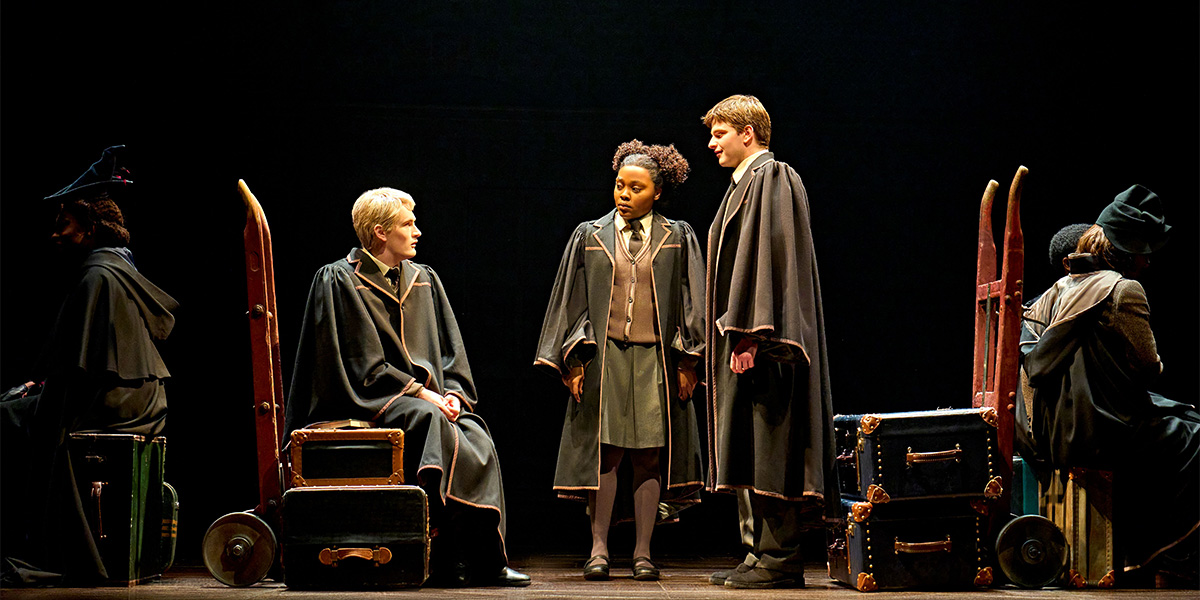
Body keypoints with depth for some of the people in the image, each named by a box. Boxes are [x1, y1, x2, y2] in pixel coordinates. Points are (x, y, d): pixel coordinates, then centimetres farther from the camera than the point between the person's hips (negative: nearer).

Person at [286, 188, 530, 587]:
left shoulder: (423, 280, 16)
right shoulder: (340, 281, -3)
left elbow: (450, 351, 14)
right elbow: (364, 366, -10)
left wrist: (453, 393, -6)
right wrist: (421, 393, -16)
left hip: (428, 399, 6)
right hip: (369, 402, -5)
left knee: (477, 438, -24)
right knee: (429, 421, -35)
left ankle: (486, 561, -26)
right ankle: (453, 558, -34)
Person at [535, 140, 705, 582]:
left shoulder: (678, 238, 7)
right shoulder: (589, 236, 8)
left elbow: (690, 301, 6)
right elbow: (573, 299, 7)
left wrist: (686, 363, -1)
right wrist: (575, 360, -2)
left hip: (656, 359, 0)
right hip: (603, 357, 0)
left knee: (650, 457, -1)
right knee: (604, 453, -4)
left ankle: (642, 553, 4)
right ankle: (599, 549, 1)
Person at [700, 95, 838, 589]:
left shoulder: (767, 178, -8)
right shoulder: (750, 182, 22)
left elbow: (764, 256, -17)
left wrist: (747, 335, -23)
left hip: (761, 339, -10)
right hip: (753, 338, 10)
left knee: (770, 450, -10)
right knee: (759, 451, 9)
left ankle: (779, 559, -9)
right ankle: (767, 554, 12)